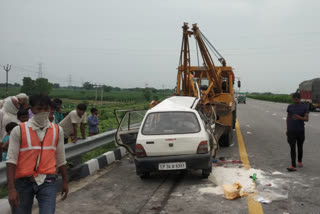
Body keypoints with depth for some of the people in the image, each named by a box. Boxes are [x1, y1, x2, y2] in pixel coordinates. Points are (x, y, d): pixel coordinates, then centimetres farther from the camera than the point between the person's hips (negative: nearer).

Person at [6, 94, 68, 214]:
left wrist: (65, 182, 16)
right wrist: (11, 189, -14)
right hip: (23, 182, -1)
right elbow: (11, 160, -8)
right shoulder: (19, 130, -5)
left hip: (47, 182, 1)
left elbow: (61, 159, 13)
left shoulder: (57, 130, 4)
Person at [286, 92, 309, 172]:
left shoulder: (304, 107, -2)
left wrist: (299, 117, -30)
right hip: (291, 131, 0)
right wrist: (287, 129, 10)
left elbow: (307, 119, -10)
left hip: (300, 131, 0)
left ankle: (300, 161, 36)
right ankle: (293, 166, -9)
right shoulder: (290, 107, 4)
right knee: (292, 148, -6)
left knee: (300, 147, 14)